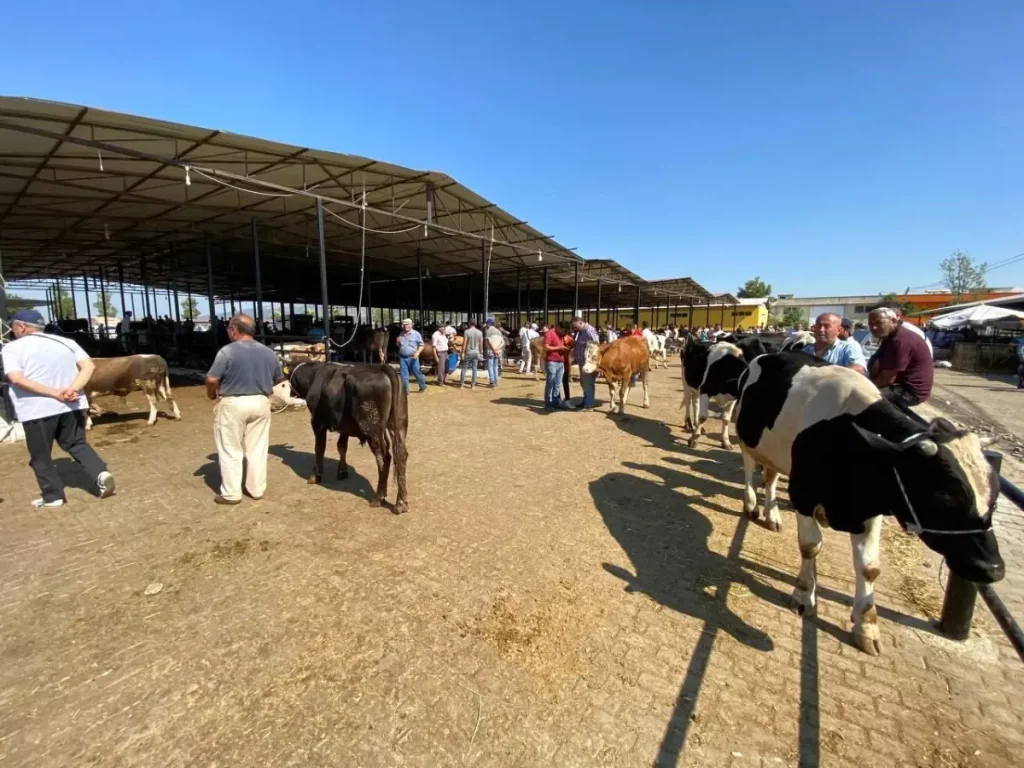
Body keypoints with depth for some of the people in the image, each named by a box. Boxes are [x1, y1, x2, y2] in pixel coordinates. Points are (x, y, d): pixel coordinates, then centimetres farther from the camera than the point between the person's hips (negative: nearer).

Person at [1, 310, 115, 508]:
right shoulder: (66, 342, 8)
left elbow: (17, 379, -17)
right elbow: (88, 366, -4)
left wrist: (55, 394, -19)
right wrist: (72, 390, -12)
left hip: (37, 410, -4)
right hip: (71, 406, 4)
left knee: (40, 456, 11)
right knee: (77, 444, 17)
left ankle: (53, 496, 18)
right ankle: (101, 474, -3)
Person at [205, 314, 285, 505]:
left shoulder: (227, 351, -13)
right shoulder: (268, 352, 2)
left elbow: (212, 379, -17)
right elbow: (279, 378, 11)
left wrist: (212, 394, 3)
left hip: (232, 404, -4)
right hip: (261, 403, 4)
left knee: (230, 450, 8)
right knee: (257, 448, 13)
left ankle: (231, 493, 16)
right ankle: (256, 489, 22)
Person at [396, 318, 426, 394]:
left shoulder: (416, 334, -3)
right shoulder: (401, 334, 10)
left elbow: (421, 345, -2)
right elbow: (398, 346, 21)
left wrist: (417, 352, -17)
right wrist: (398, 342, -3)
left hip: (412, 358, -4)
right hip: (402, 358, 4)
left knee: (416, 372, 6)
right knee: (403, 375, 3)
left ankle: (423, 386, 29)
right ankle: (405, 390, 11)